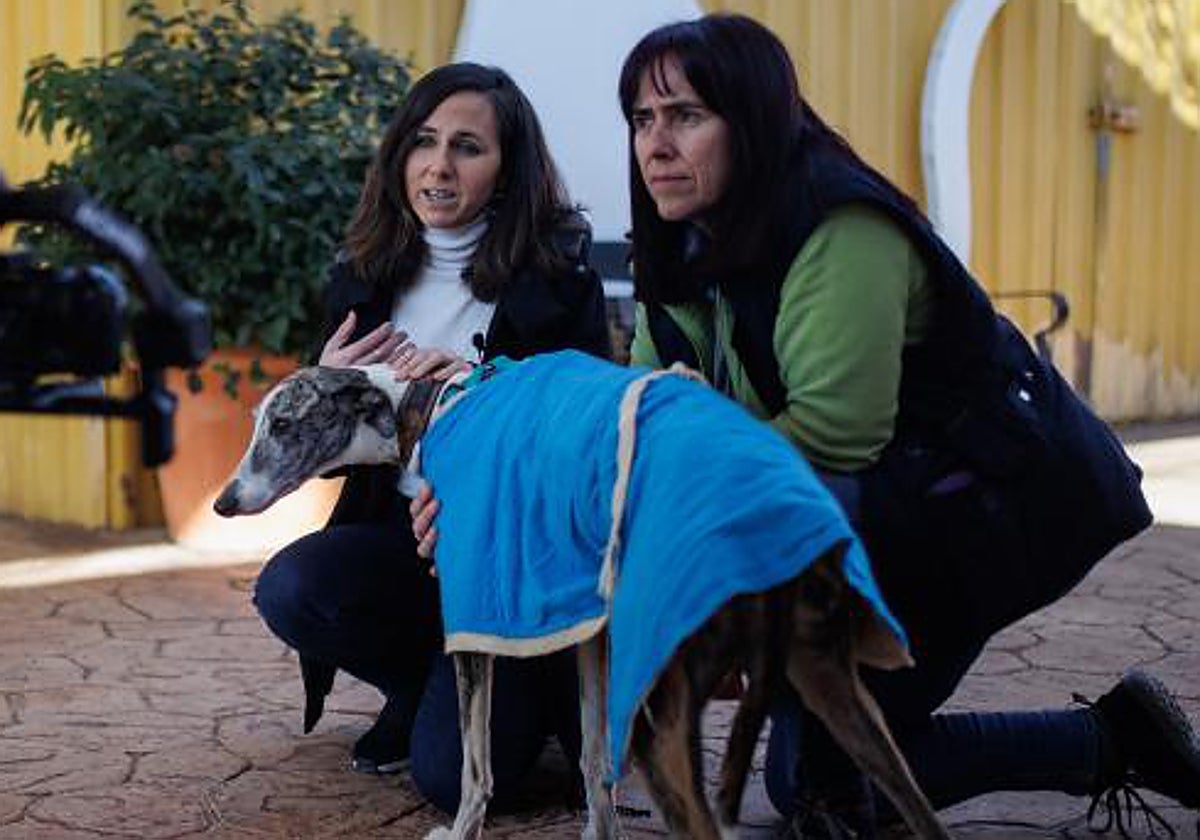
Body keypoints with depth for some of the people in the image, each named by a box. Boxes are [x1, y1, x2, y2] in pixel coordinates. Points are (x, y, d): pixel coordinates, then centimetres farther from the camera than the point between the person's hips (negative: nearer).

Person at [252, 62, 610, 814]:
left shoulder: (559, 275, -8)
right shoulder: (365, 275, 5)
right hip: (403, 533, 5)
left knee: (452, 774, -17)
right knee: (289, 589, -26)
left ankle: (541, 688, 18)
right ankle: (428, 686, 5)